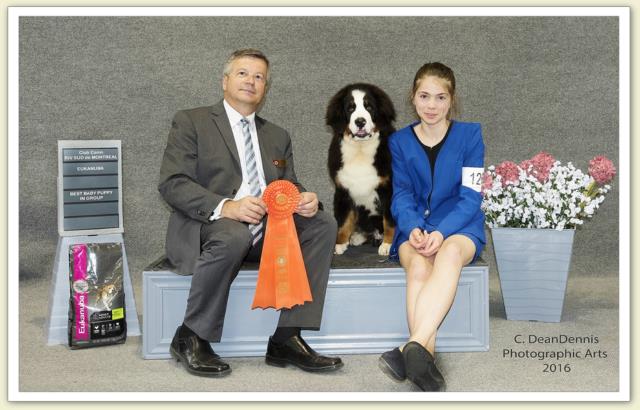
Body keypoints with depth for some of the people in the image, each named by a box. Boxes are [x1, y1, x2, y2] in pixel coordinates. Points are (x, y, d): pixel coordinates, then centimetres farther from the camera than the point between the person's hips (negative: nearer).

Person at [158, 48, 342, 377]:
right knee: (233, 235, -38)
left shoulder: (277, 136, 21)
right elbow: (171, 183, -8)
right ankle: (191, 338, -17)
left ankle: (287, 339, -20)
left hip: (266, 230, 6)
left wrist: (305, 200, -9)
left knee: (322, 225, -16)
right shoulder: (190, 122, 5)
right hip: (207, 227, -5)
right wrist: (224, 207, -25)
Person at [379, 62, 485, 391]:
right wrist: (413, 228, -20)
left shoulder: (470, 134, 3)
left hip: (459, 226, -1)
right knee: (418, 266, -34)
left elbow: (471, 197, -4)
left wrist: (441, 232, -22)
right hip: (415, 226, 2)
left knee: (450, 253, -38)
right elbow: (401, 195, 3)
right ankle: (425, 356, -49)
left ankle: (415, 346, -52)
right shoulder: (399, 141, 10)